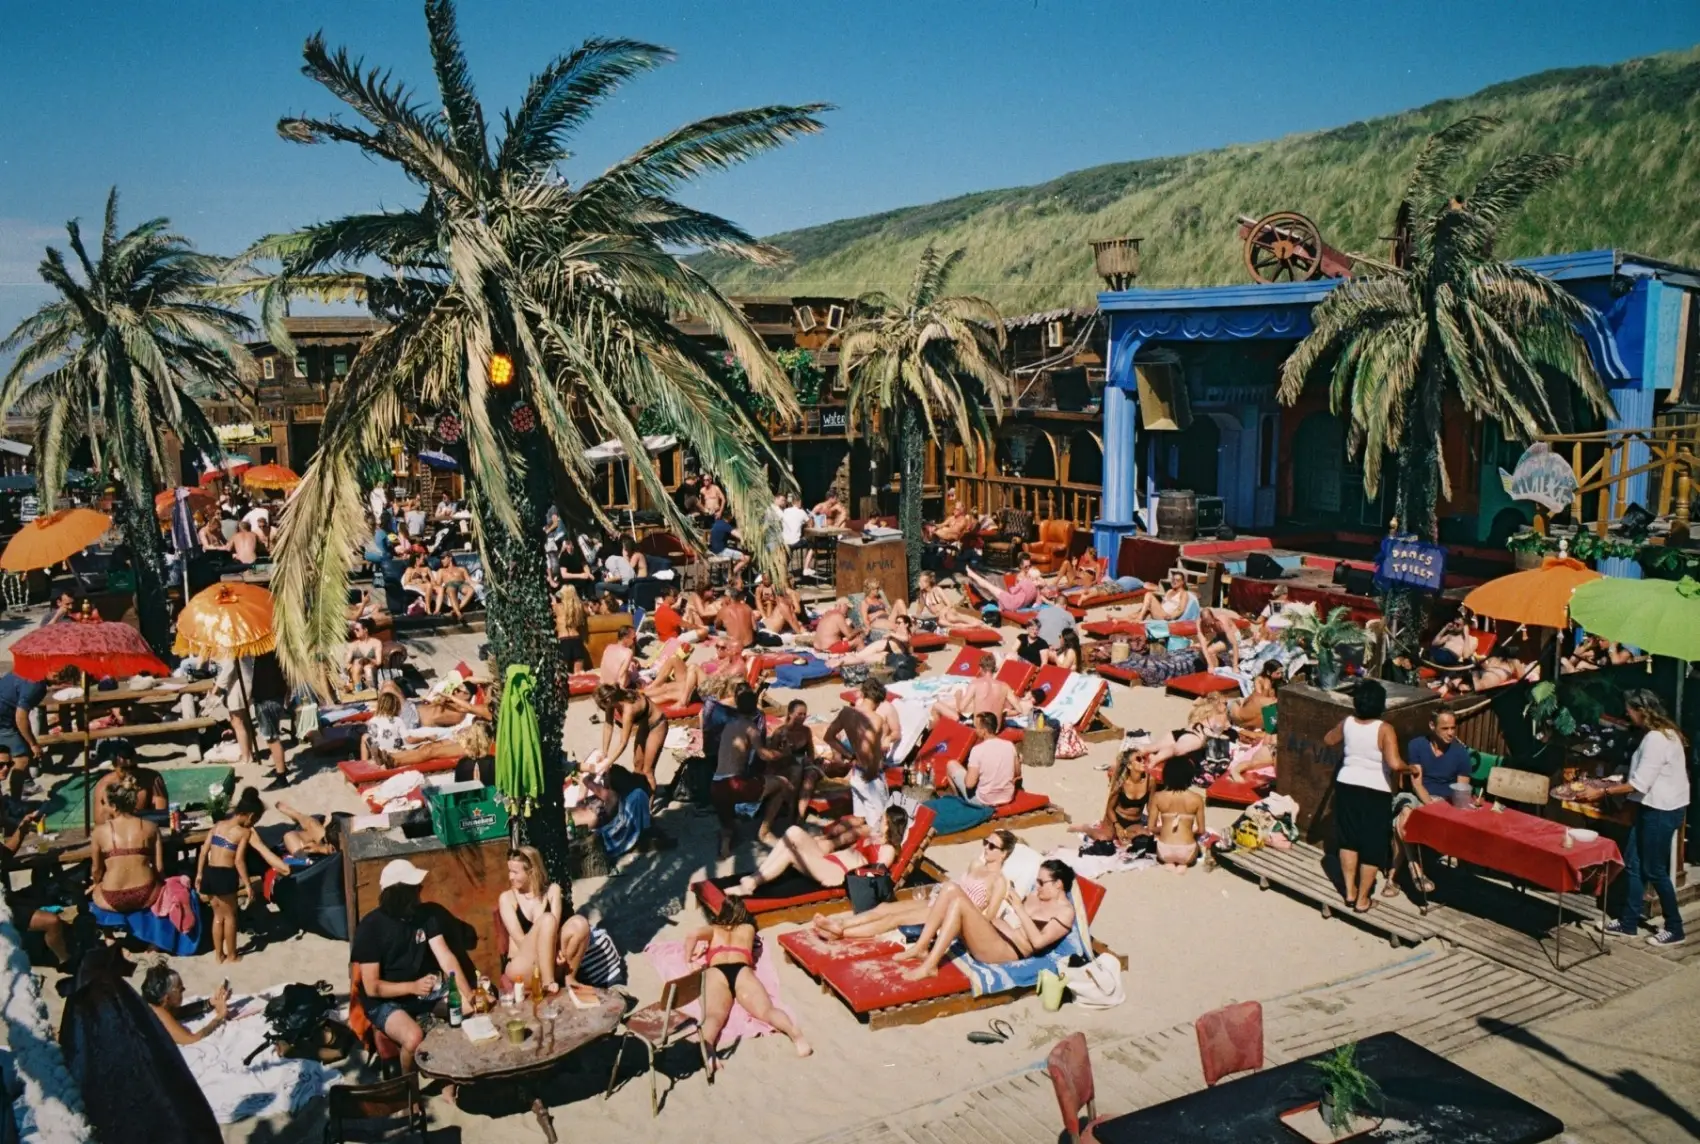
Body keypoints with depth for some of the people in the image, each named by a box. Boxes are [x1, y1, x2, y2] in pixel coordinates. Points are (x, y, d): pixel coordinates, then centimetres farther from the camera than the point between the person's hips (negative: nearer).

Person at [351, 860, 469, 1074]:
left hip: (424, 990, 5)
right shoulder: (370, 927, -18)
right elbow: (372, 988, -18)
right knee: (414, 1038, -33)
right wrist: (413, 987, -29)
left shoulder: (425, 915, -4)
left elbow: (446, 957, -13)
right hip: (384, 1000, -5)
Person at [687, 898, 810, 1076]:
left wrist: (688, 959, 26)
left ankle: (706, 1044, -60)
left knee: (714, 1015, -28)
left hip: (716, 972, 0)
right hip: (742, 970, 0)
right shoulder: (749, 928, 37)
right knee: (766, 1010, -23)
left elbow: (692, 935, 13)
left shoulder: (713, 929, 33)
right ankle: (795, 1033, -53)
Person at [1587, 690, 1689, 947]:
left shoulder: (1656, 739, -21)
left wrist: (1602, 792, -19)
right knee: (1632, 863, 12)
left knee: (1654, 870, 2)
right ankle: (1628, 923, 19)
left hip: (1662, 811, -10)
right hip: (1656, 808, 10)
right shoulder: (1663, 733, 11)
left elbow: (1640, 784, -23)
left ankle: (1674, 929, 15)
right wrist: (1611, 785, 16)